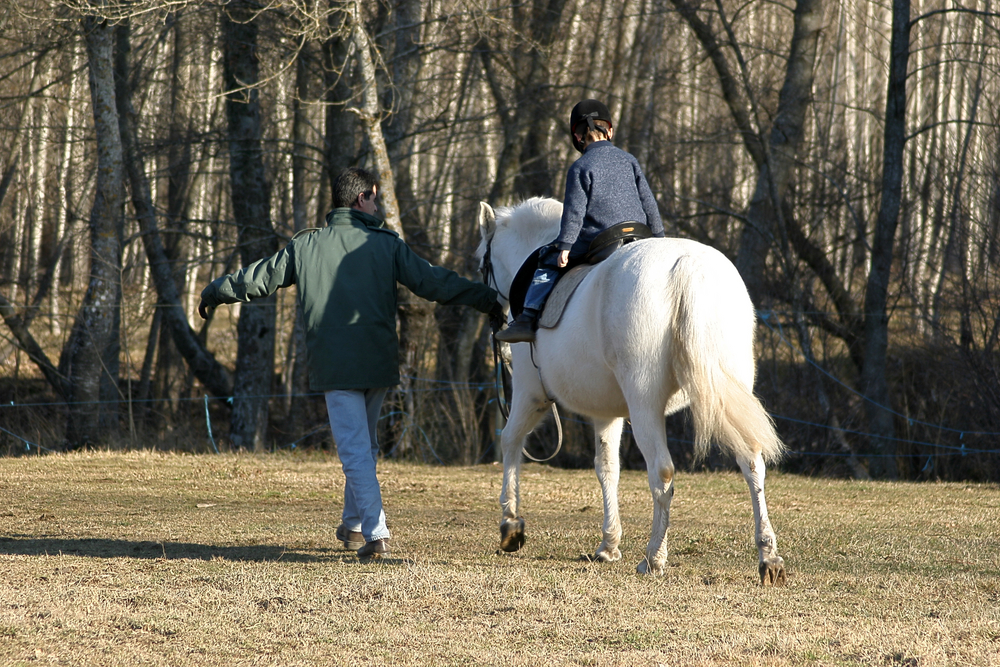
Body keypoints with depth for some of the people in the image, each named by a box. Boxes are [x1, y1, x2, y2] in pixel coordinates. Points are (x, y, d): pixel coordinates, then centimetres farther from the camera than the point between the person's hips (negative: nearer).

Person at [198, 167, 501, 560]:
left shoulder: (304, 247, 4)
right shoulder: (387, 244, 2)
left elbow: (258, 279, 12)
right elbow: (431, 282, -5)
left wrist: (215, 293, 29)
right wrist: (486, 299, -2)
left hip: (335, 366, -1)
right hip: (379, 363, 2)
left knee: (355, 450, -4)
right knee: (365, 446, 20)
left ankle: (376, 534, -17)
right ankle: (354, 524, 30)